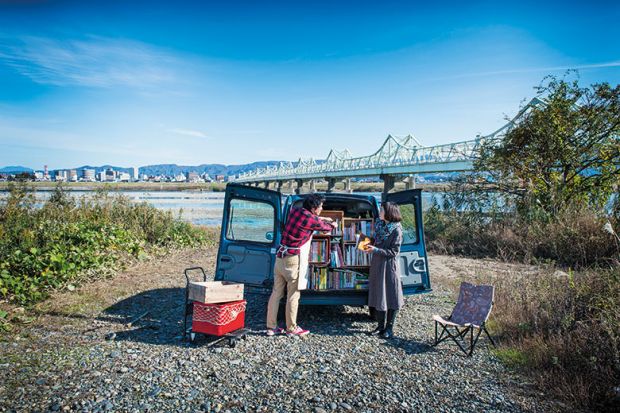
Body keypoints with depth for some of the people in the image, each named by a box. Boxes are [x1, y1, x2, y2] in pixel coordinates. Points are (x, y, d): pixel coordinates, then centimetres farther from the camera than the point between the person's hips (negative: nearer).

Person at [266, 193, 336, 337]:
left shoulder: (294, 211, 6)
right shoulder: (310, 219, -13)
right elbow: (324, 226, 7)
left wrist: (322, 219, 30)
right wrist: (332, 225, 28)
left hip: (280, 257, 8)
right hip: (293, 260, -8)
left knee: (276, 293, 11)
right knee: (293, 295, 4)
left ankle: (271, 327, 18)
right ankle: (291, 329, 16)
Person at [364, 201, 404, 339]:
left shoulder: (396, 230, -15)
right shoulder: (379, 225, 5)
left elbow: (393, 252, -15)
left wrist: (375, 250, -21)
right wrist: (369, 244, 1)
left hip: (389, 266, -7)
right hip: (377, 264, 7)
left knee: (390, 296, 4)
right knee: (377, 295, 12)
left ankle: (389, 328, 15)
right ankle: (381, 325, 24)